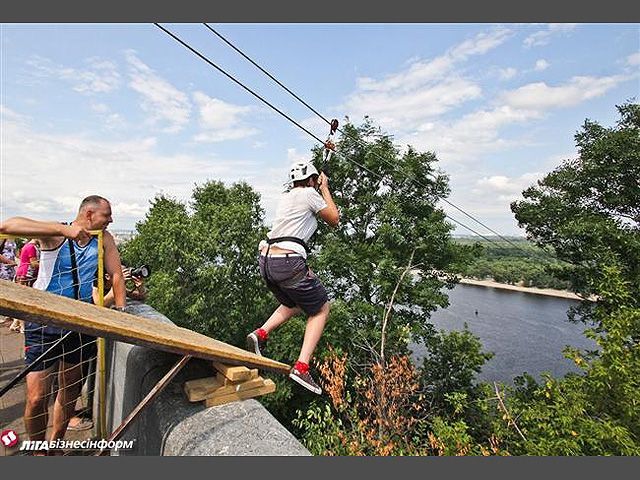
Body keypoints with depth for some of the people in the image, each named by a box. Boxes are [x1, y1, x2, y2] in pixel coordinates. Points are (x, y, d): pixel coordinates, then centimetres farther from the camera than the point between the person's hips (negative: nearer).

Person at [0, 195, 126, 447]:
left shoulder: (104, 238, -2)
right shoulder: (56, 234, -13)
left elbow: (116, 274, -2)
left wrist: (121, 310, -10)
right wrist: (64, 230, -36)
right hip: (45, 323, -4)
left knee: (71, 389, 17)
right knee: (37, 398, -1)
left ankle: (55, 443, 40)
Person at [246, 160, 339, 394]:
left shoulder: (285, 197, 20)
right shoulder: (309, 194, -1)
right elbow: (334, 219, 10)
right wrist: (325, 188, 18)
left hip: (266, 261, 8)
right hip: (289, 263, -8)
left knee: (292, 305, 31)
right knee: (320, 310, 11)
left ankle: (261, 333, 11)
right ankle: (301, 367, 2)